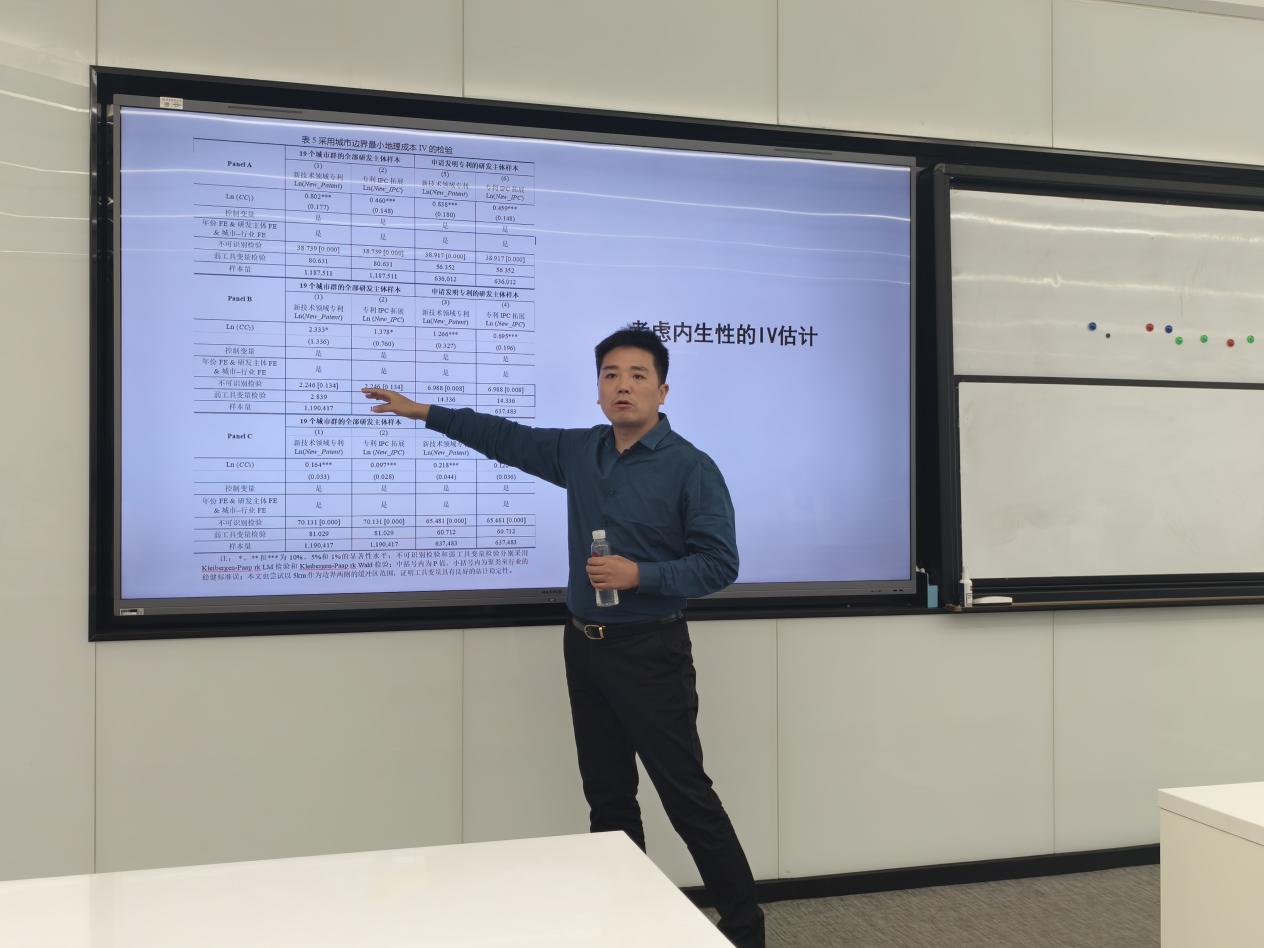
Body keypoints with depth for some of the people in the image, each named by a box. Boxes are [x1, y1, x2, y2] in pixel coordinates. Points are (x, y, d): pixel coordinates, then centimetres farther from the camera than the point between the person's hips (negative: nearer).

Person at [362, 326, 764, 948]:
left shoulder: (690, 468, -11)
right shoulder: (579, 451, 6)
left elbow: (720, 564, -13)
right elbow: (508, 439, 17)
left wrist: (640, 575, -23)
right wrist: (424, 412, 18)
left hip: (649, 652, -6)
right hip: (584, 646, 6)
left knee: (686, 795, -3)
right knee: (607, 797, 13)